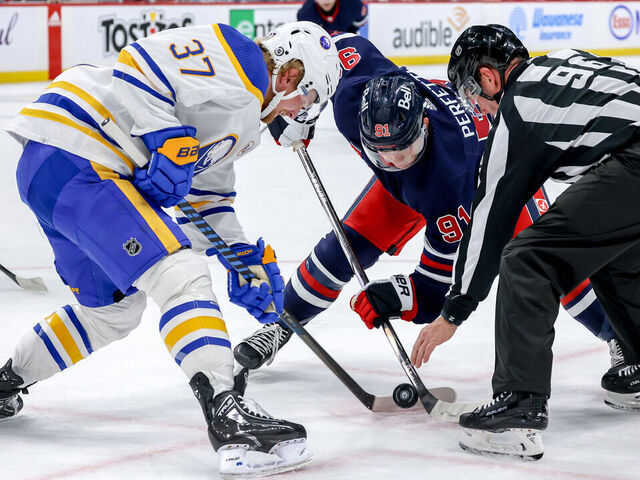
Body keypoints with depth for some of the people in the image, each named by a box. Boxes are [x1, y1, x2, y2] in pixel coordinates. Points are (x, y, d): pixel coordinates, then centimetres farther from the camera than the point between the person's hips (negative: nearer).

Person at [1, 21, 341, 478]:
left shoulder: (243, 120, 23)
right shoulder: (236, 60, -9)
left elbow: (207, 190, 28)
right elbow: (139, 64, -19)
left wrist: (246, 258, 20)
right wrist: (169, 140, -21)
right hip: (71, 156, -11)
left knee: (113, 310, 24)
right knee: (180, 273, -21)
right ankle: (228, 414, -30)